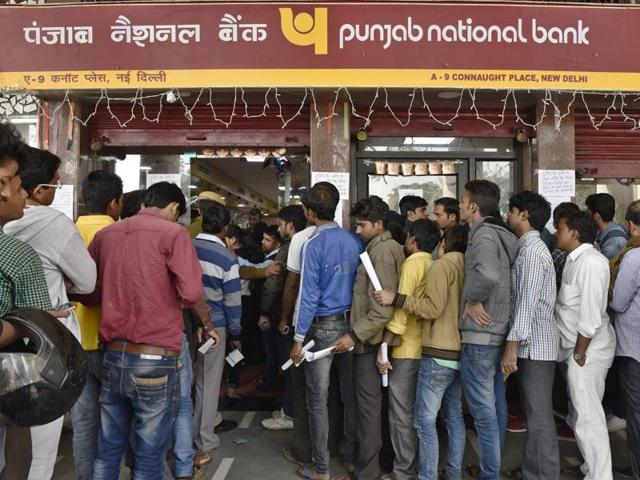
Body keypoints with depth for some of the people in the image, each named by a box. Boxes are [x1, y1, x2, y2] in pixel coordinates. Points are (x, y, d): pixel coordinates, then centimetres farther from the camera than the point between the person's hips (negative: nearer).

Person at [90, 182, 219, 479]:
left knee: (108, 449, 19)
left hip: (112, 356, 6)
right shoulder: (172, 232, -9)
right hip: (154, 360, -5)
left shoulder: (105, 234, 8)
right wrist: (206, 324, 1)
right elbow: (191, 293, -17)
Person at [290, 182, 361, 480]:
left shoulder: (313, 245, -14)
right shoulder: (355, 241, 0)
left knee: (318, 400, 7)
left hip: (322, 327, -5)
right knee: (350, 395, 15)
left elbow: (309, 295, -15)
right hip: (350, 324, 5)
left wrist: (299, 339, -9)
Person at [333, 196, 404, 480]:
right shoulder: (387, 247, 12)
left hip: (369, 339, -9)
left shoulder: (381, 250, -17)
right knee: (374, 402, 19)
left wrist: (355, 335, -22)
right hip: (372, 337, 9)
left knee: (369, 404, 0)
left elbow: (383, 307, -24)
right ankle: (379, 456, 32)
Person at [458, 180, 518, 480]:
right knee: (497, 404, 17)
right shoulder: (500, 234, 13)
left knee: (483, 409, -1)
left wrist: (472, 300, -19)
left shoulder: (483, 234, -16)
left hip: (480, 333, -10)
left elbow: (488, 275, -35)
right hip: (498, 330, 10)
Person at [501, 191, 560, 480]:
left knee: (539, 417, -3)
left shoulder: (532, 250, -14)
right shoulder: (528, 248, 15)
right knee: (534, 414, 15)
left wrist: (511, 345, -20)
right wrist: (515, 343, 18)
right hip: (531, 344, 10)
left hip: (535, 345, -10)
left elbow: (527, 303, -20)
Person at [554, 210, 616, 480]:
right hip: (575, 347, 9)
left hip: (587, 349, -9)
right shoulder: (575, 260, 10)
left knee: (588, 416, -4)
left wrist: (580, 352, -18)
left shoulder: (590, 262, -20)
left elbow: (591, 314, -24)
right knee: (581, 411, 21)